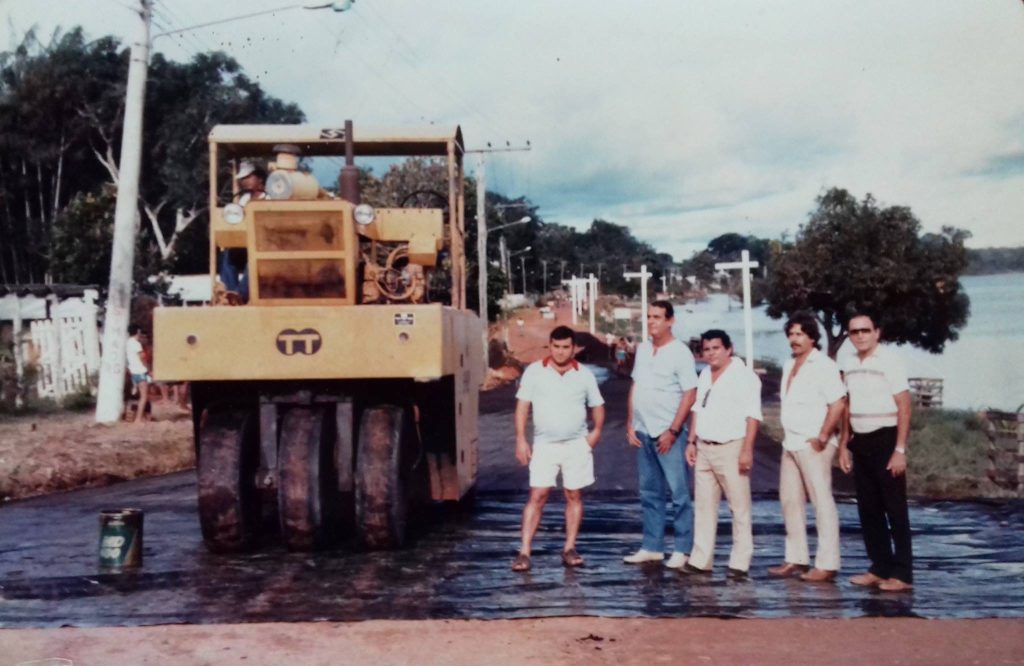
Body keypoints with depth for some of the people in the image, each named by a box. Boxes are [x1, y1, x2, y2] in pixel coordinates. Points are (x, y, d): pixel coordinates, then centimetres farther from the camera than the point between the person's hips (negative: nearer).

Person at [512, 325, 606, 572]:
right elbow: (522, 406, -1)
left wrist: (596, 430, -3)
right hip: (544, 445, -2)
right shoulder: (534, 371, -2)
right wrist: (521, 439, -7)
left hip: (577, 445, 2)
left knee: (574, 496, 6)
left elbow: (597, 405, 12)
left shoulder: (584, 375, 3)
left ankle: (569, 549, 16)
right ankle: (524, 552, -5)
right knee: (537, 496, -6)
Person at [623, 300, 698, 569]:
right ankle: (651, 547, 19)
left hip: (668, 433, -7)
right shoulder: (642, 349, 12)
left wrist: (673, 431, -15)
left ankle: (682, 549, 4)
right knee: (649, 493, 12)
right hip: (643, 432, 7)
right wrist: (630, 424, 9)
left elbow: (690, 394, -12)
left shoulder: (680, 353, -8)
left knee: (679, 494, -2)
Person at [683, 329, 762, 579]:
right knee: (703, 506, 9)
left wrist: (747, 450, -20)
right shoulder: (704, 375, 15)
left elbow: (753, 415, -14)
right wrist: (691, 441, 14)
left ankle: (740, 562, 3)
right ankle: (701, 560, 14)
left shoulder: (743, 376, -8)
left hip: (731, 449, -7)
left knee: (739, 507, -2)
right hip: (704, 449, 7)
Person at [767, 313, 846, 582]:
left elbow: (838, 403, -19)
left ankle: (827, 565, -2)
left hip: (813, 445, -9)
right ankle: (796, 558, 20)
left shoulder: (823, 365, -11)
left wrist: (822, 437, -19)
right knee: (790, 500, 12)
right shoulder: (789, 365, 15)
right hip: (790, 444, 9)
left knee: (822, 501, -5)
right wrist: (788, 436, 15)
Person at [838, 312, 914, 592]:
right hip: (860, 442, 7)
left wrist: (900, 450, -16)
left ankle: (902, 574, 4)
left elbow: (904, 408, -12)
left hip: (885, 439, -6)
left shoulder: (889, 361, -10)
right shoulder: (848, 364, 9)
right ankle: (880, 568, 20)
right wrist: (843, 446, 13)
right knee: (868, 508, 11)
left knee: (895, 508, -1)